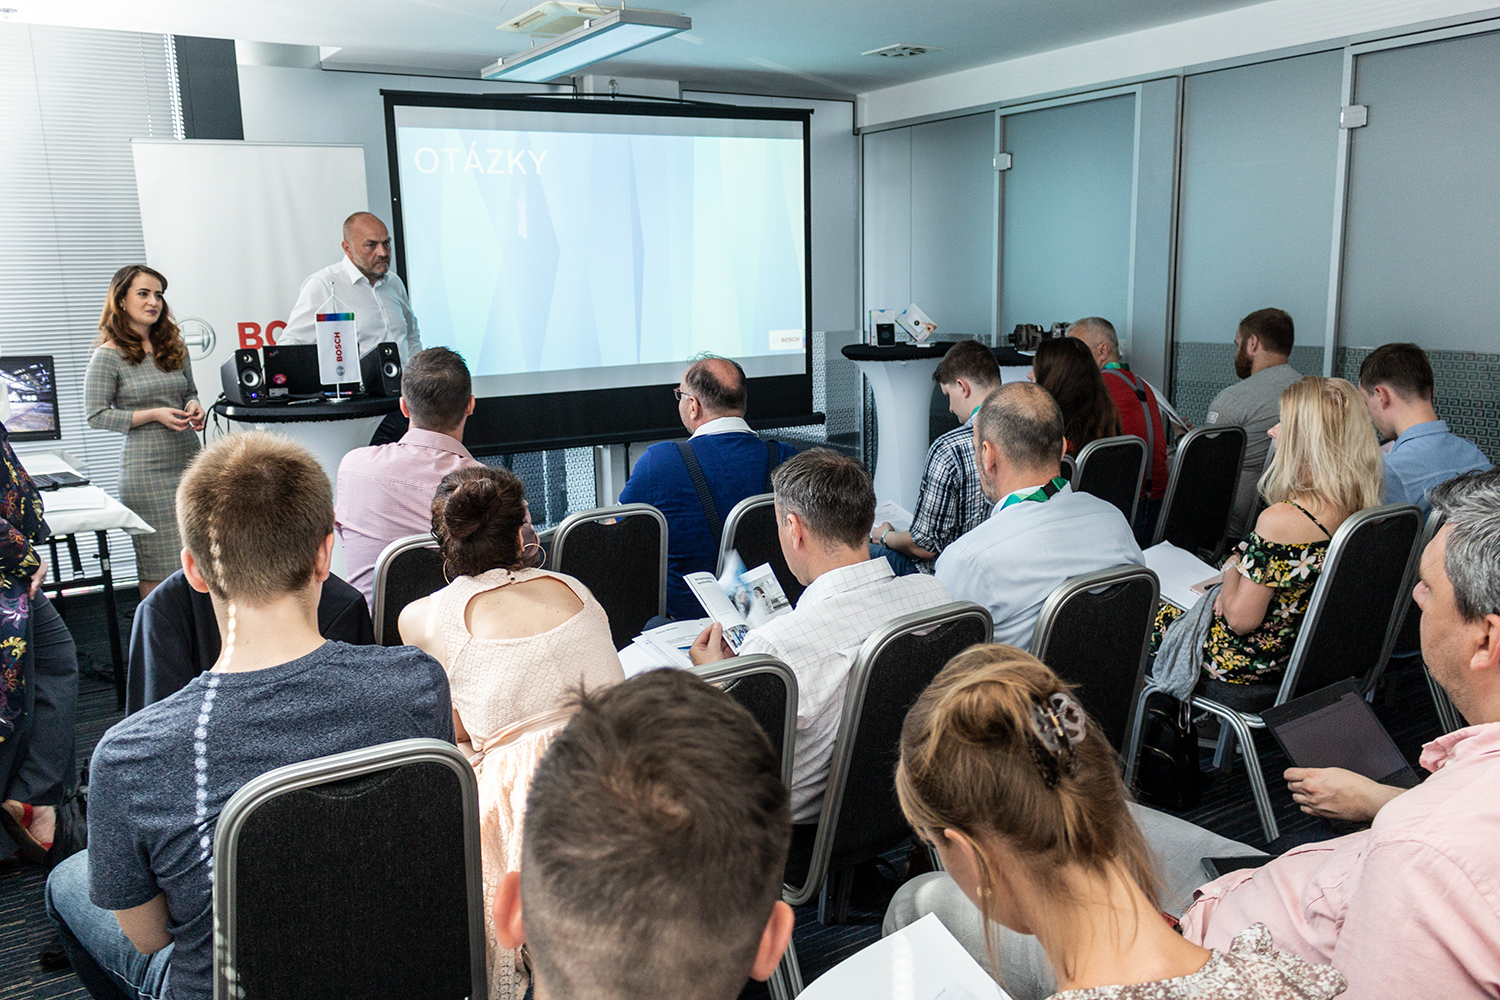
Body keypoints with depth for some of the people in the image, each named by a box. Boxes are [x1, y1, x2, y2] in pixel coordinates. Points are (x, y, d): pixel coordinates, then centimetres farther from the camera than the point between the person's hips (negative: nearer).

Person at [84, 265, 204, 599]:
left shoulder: (174, 347, 12)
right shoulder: (108, 355, -5)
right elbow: (97, 415, -6)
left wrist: (194, 408, -1)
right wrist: (155, 415, -15)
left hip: (189, 457, 5)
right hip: (146, 468, -5)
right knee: (158, 563, -2)